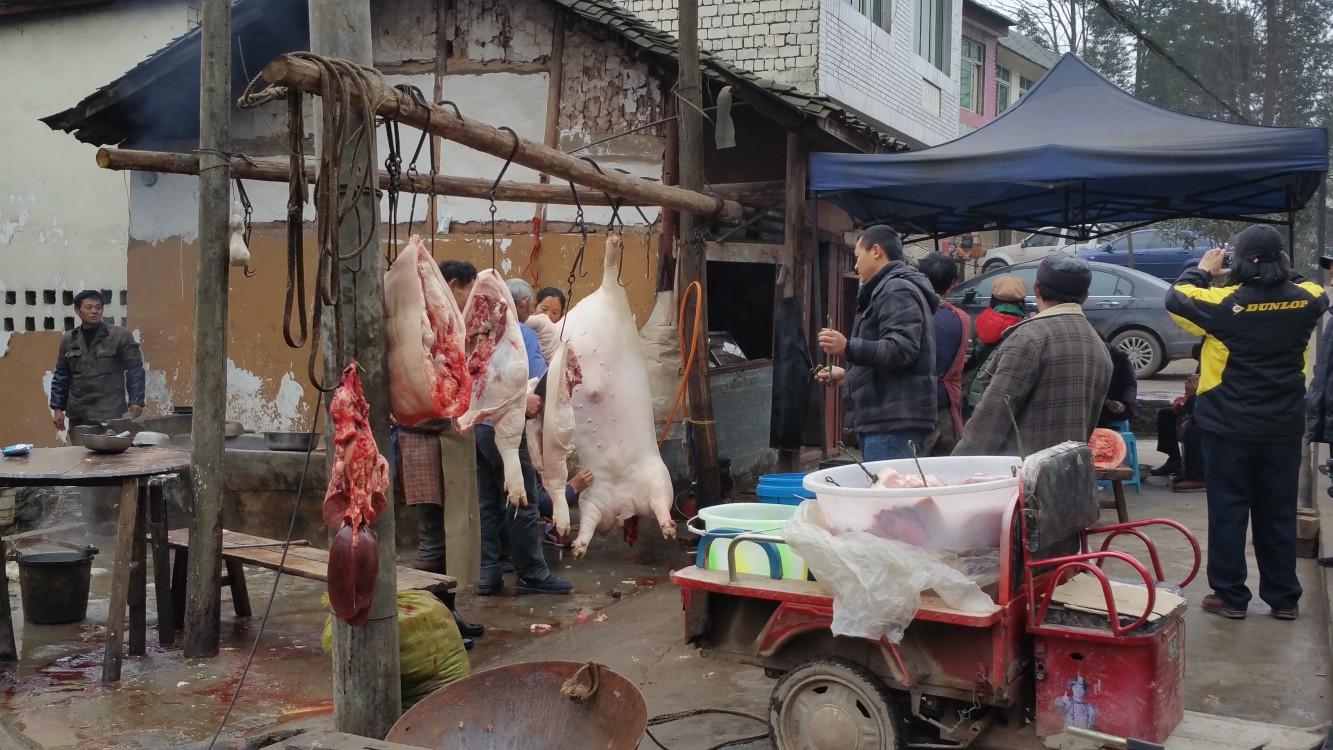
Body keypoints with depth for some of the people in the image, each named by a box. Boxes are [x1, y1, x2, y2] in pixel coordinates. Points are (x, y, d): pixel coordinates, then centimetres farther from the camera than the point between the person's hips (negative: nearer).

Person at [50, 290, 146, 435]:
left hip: (109, 414, -4)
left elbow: (135, 371, -3)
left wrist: (136, 402, -10)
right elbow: (61, 375, 14)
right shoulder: (68, 339, 10)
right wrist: (57, 408, 8)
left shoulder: (120, 336, -2)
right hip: (77, 414, 4)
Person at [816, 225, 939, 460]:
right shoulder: (888, 290, 26)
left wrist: (848, 348, -30)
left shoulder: (897, 291, -8)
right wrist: (846, 374, 38)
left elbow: (901, 349, -23)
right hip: (883, 420, 11)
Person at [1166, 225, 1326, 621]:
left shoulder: (1224, 302, -16)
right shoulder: (1306, 299, -4)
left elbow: (1175, 298, -1)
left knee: (1228, 513, 6)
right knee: (1278, 514, 13)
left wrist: (1203, 270, 13)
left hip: (1229, 427, -4)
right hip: (1284, 428, 4)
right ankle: (1284, 598, 22)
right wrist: (1280, 272, 19)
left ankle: (1230, 596, 11)